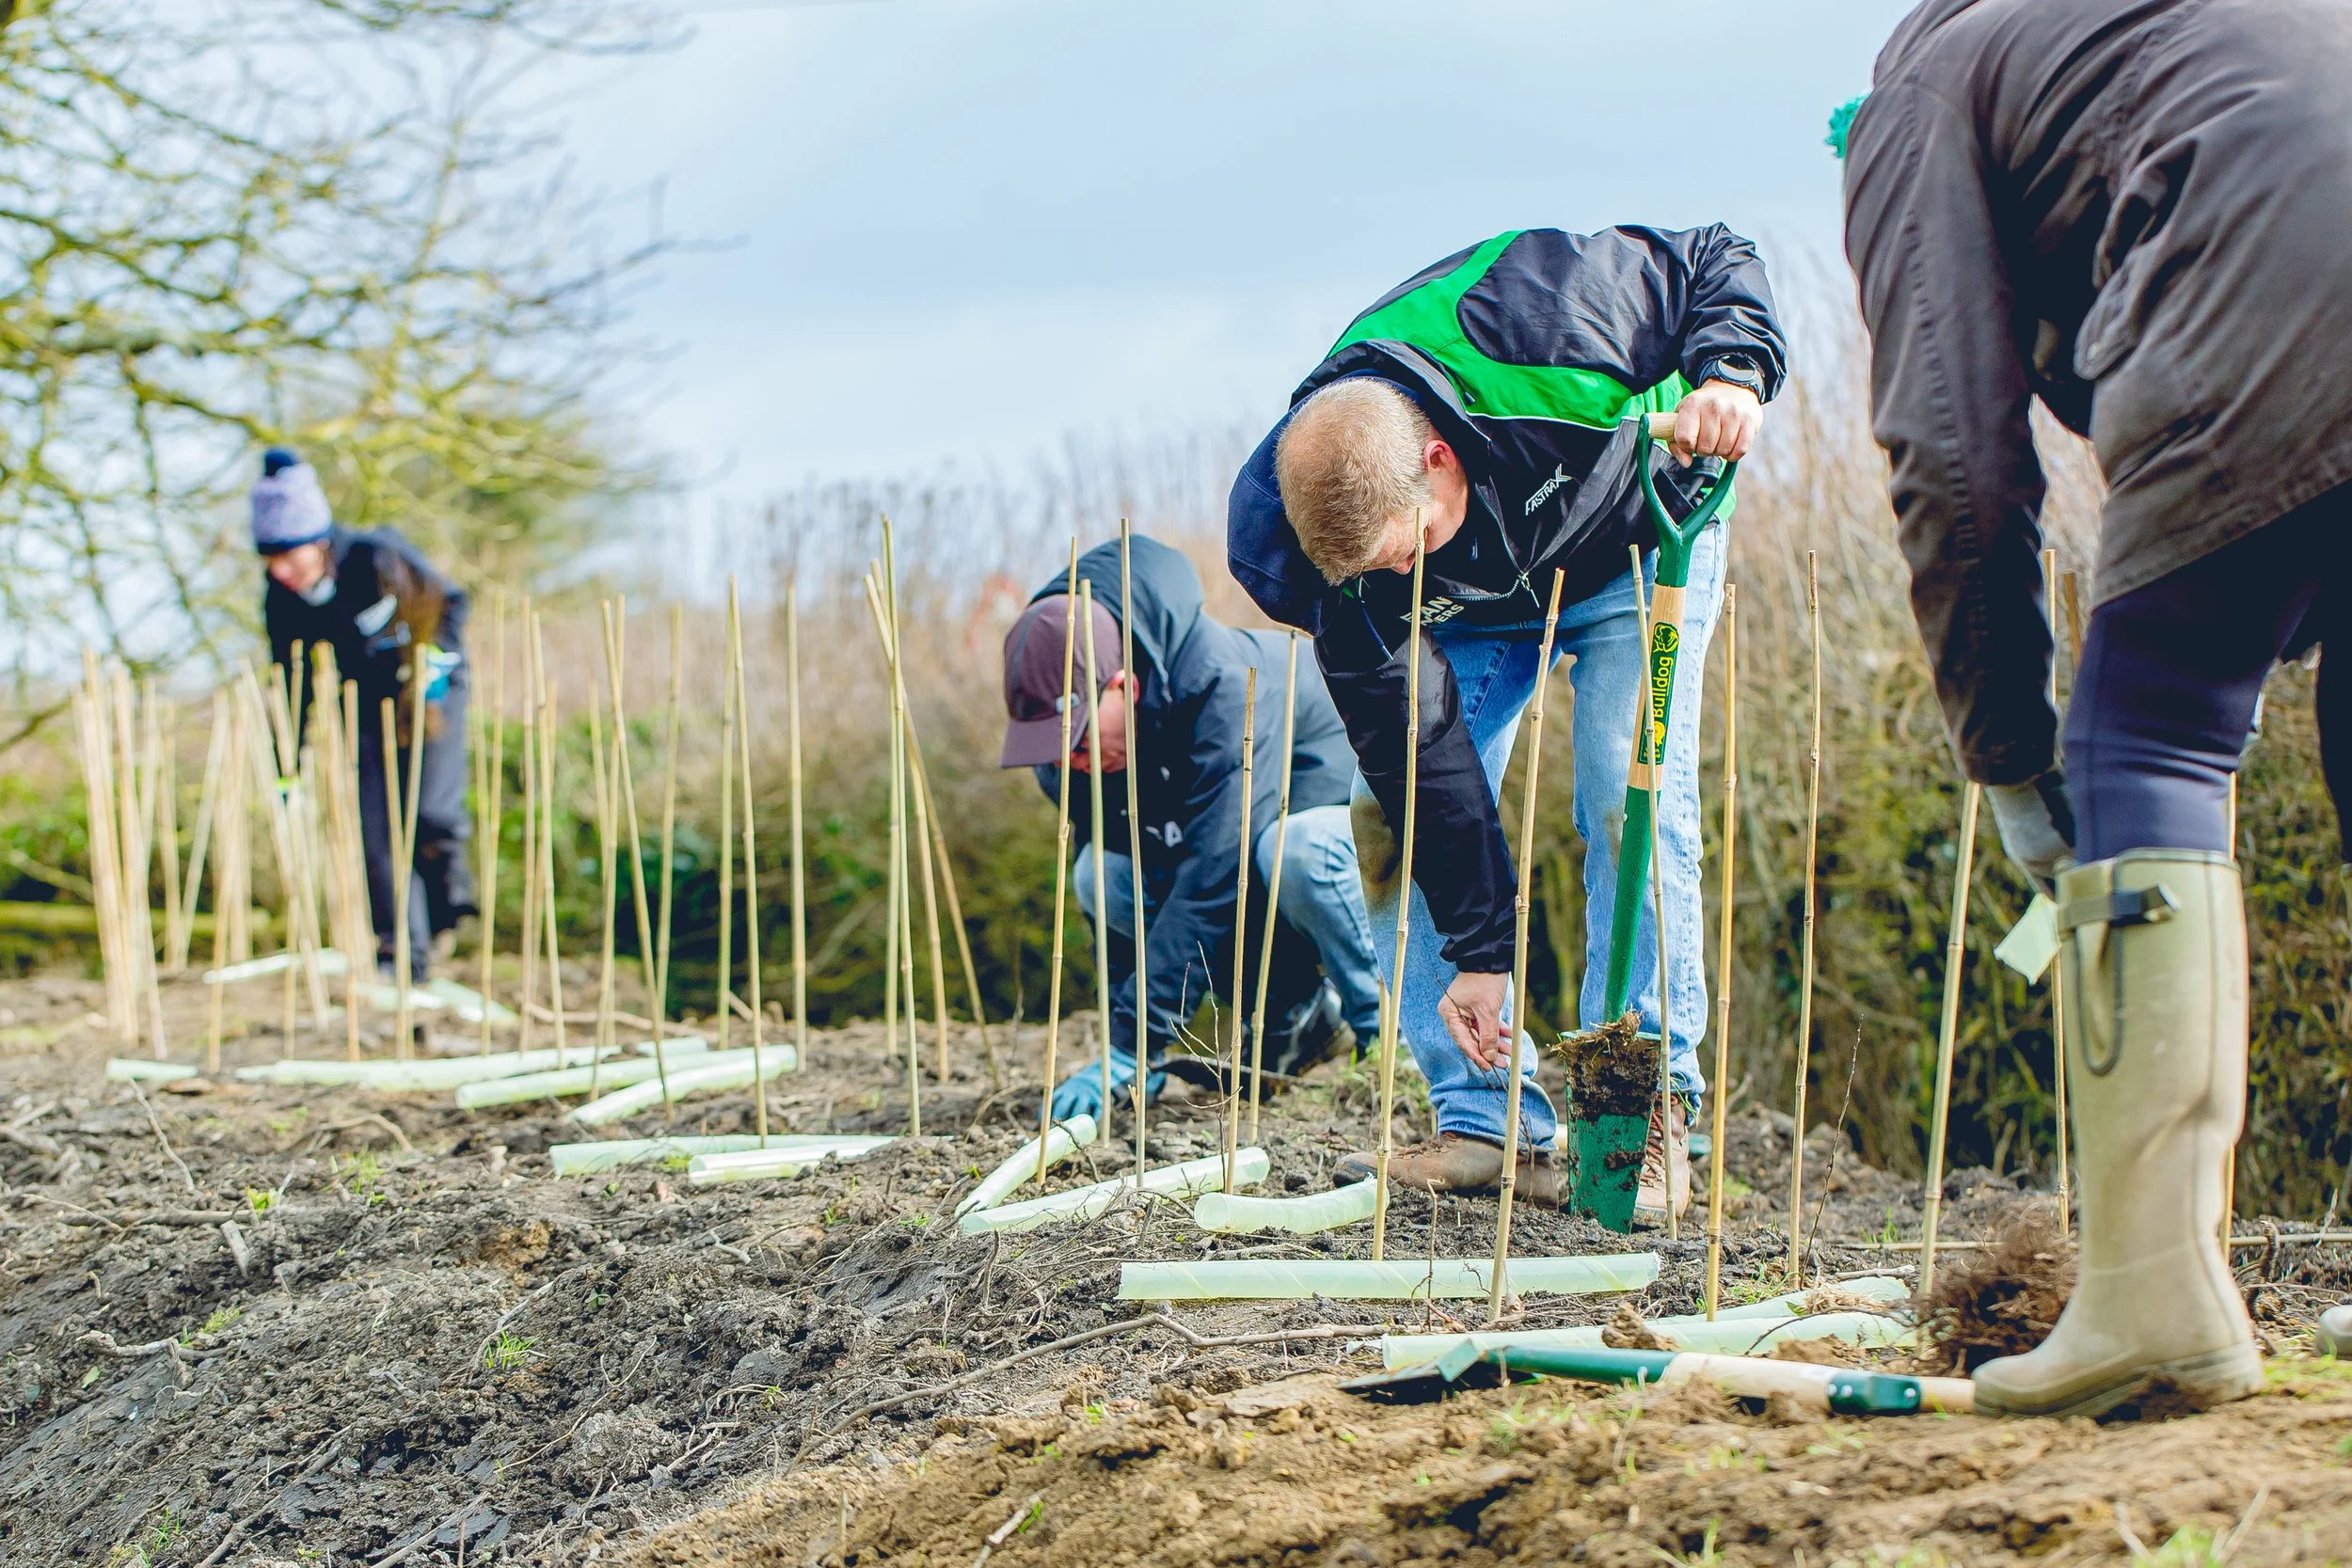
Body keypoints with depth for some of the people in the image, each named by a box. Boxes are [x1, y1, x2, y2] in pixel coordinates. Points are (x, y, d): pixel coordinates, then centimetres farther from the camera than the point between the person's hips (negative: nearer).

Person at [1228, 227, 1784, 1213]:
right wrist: (1478, 950, -23)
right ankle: (1484, 1122, -6)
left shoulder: (1531, 327, -41)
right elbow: (1416, 743, -24)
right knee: (1395, 811, -11)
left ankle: (1646, 1118, -13)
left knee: (1630, 801, -18)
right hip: (1477, 605, 3)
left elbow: (1715, 262, -23)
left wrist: (1728, 374, -45)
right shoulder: (1341, 538, -30)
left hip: (1635, 548, -3)